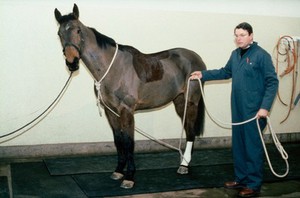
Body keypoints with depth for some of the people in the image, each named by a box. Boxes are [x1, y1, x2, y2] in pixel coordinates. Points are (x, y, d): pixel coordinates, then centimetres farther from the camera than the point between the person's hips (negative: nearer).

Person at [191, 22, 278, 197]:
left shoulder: (261, 55, -13)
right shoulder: (235, 54, 9)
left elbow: (272, 82, -14)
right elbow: (226, 72, 24)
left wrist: (265, 107, -21)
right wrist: (203, 75, 16)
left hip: (254, 111, -7)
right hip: (237, 109, 8)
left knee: (253, 147, 1)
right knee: (238, 146, 16)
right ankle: (241, 179, 31)